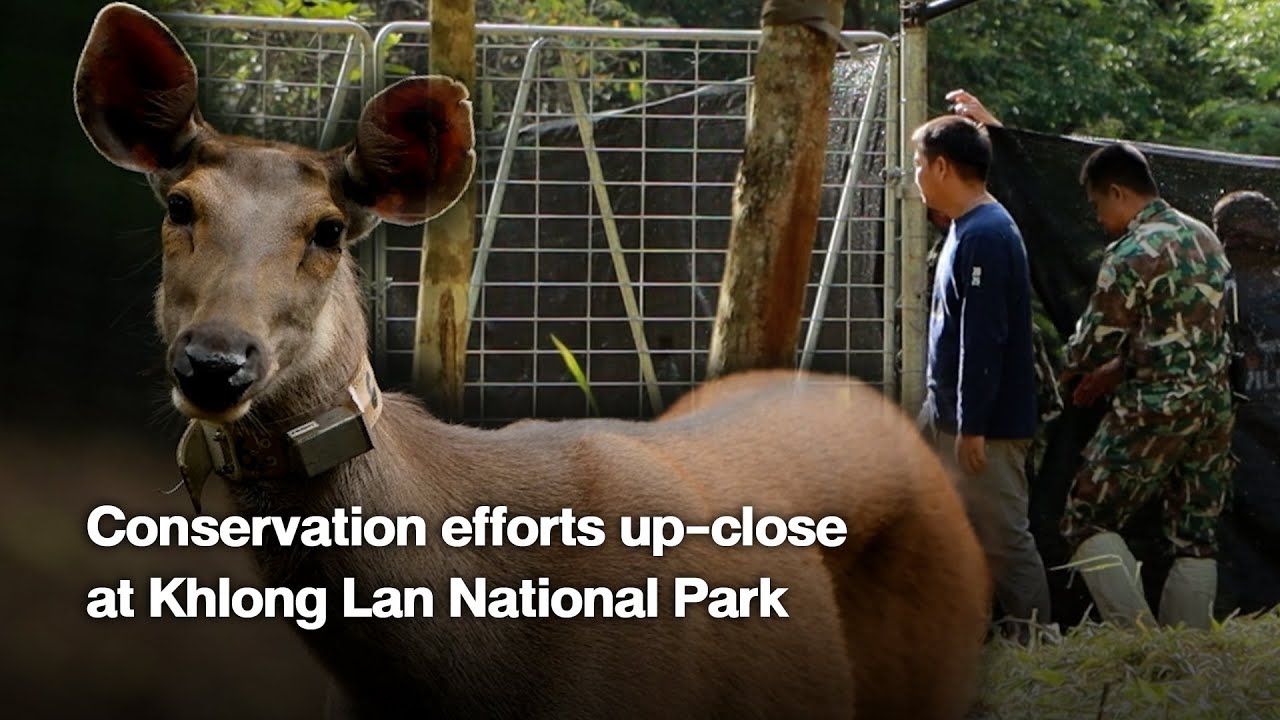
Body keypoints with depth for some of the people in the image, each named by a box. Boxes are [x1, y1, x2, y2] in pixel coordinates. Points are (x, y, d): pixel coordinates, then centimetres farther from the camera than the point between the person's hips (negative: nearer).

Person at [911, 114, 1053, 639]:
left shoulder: (985, 237, -20)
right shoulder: (967, 229, 12)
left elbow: (983, 340, -23)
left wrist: (972, 428, -24)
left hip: (986, 422, -10)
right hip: (945, 410, 10)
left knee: (1003, 538, -5)